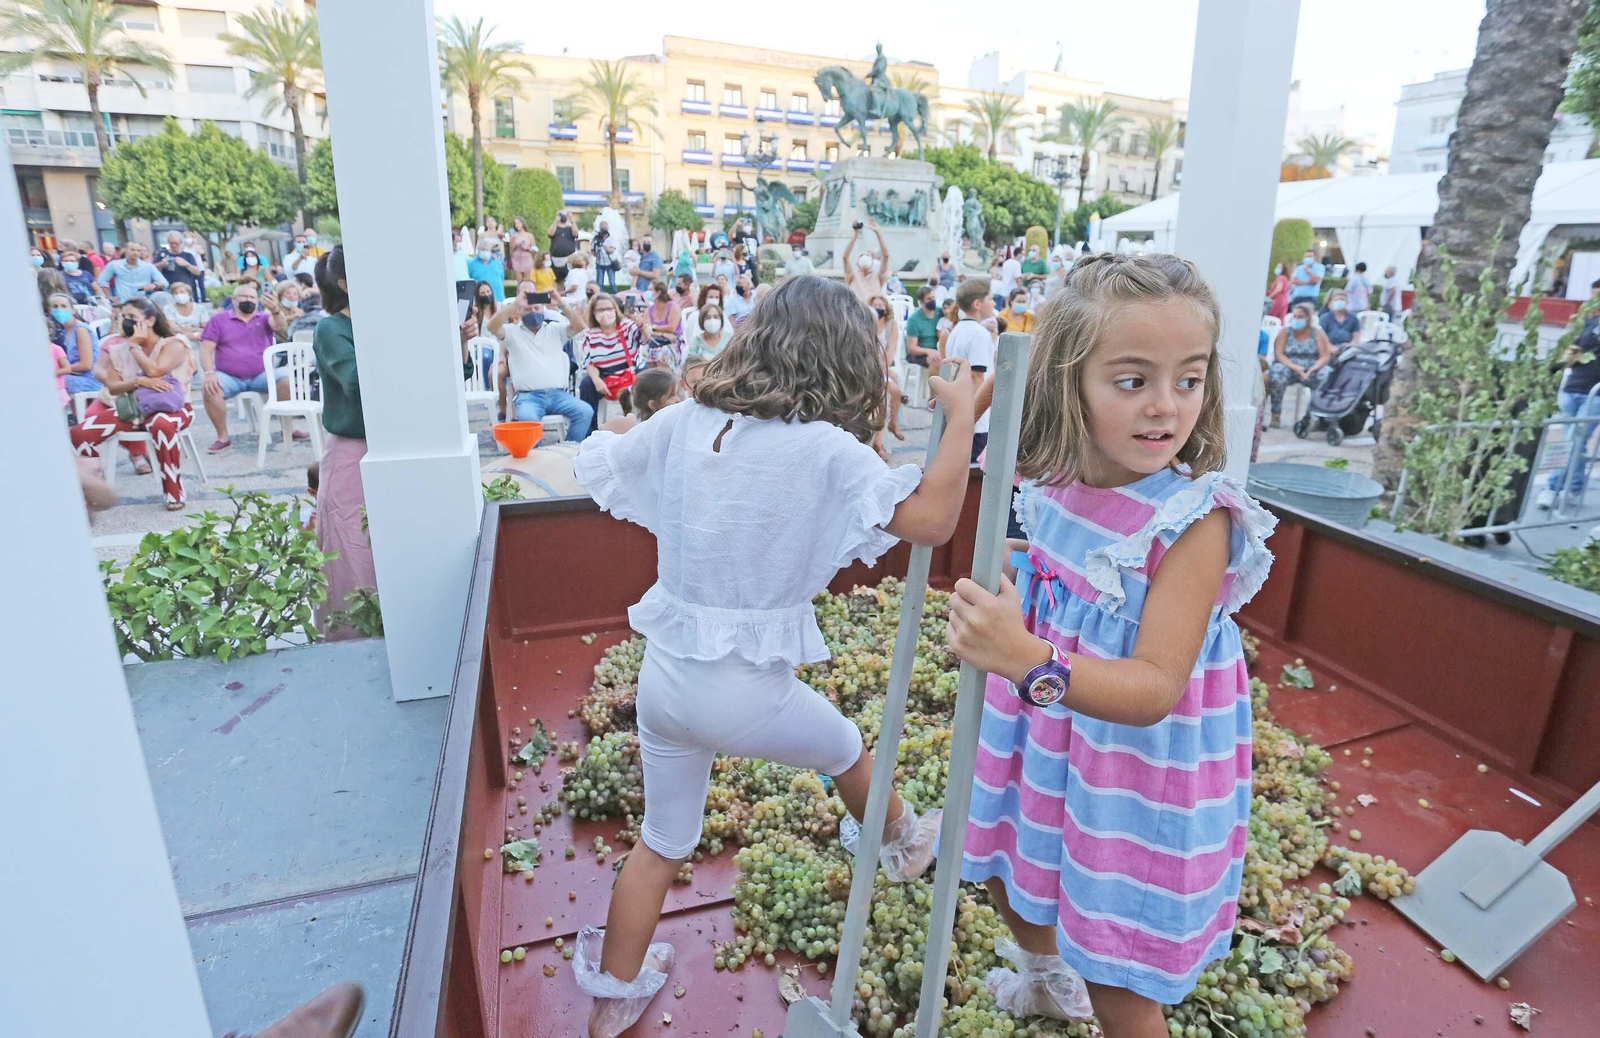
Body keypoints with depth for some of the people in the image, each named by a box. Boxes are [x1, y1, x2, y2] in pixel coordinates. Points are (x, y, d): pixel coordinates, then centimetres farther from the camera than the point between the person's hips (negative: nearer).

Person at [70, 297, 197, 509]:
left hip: (169, 408, -6)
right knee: (79, 433, -12)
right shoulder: (118, 349, 10)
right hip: (132, 409, 6)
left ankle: (175, 493, -33)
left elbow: (154, 370, -23)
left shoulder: (173, 344, -6)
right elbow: (112, 387, 2)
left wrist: (134, 345, -10)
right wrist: (139, 381, -17)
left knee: (161, 424, -42)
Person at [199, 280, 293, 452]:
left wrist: (276, 311, -38)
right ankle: (223, 437, -14)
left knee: (287, 384, -27)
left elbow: (280, 326, -14)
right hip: (229, 377, 0)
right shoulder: (219, 319, 8)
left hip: (261, 375, 0)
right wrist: (209, 373, -15)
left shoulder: (264, 318, 10)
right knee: (209, 390, -30)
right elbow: (206, 349, 2)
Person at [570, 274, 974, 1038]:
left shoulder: (682, 422, -3)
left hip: (665, 678, 4)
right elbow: (929, 521, -25)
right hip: (748, 691, -4)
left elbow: (591, 470, 9)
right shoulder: (824, 448, -18)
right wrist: (960, 418, -14)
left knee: (661, 843, 26)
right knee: (845, 749, 30)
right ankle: (903, 847, 58)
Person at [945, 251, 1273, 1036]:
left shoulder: (1195, 520, -27)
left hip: (1139, 774, -6)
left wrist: (1031, 665, -49)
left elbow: (1154, 688, -33)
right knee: (1008, 878, 29)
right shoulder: (1050, 479, -10)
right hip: (1040, 735, 7)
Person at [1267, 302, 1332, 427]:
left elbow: (1325, 356, -3)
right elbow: (1278, 354, -7)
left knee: (1326, 375, -29)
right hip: (1289, 367, -1)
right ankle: (1276, 415, -26)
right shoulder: (1285, 331, 4)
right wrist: (1295, 367, -21)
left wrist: (1312, 369, -22)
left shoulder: (1318, 333, 5)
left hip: (1312, 370, 1)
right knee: (1277, 372, -34)